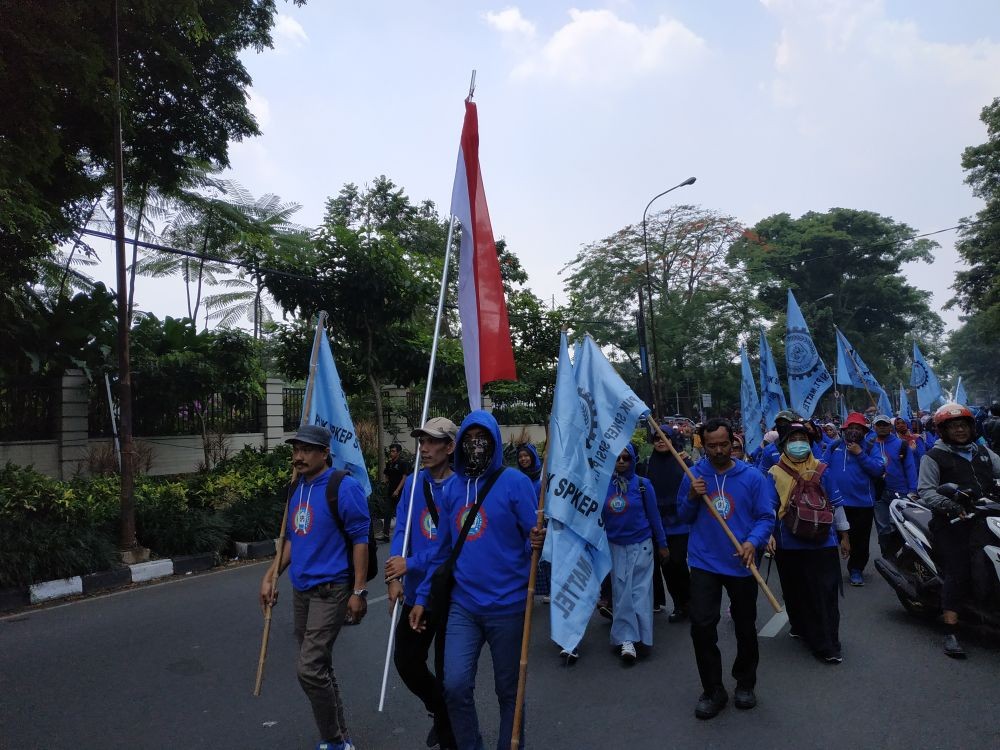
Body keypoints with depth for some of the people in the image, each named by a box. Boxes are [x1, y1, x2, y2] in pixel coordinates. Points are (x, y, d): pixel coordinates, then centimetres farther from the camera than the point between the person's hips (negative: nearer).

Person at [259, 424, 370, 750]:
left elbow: (360, 539, -16)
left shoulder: (344, 487, -16)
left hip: (331, 590, -8)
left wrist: (358, 591, -17)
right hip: (300, 590, 8)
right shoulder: (297, 488, 8)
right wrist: (273, 575, 13)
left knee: (310, 669, -9)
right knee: (318, 666, 16)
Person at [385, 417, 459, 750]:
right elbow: (401, 530, -1)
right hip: (417, 593, 6)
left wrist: (412, 565, -25)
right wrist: (396, 577, -14)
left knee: (446, 673, 7)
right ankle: (440, 711, 45)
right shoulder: (413, 483, 1)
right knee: (406, 661, 17)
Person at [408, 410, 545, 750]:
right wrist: (422, 597, 12)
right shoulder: (453, 488, 5)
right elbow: (442, 551, 12)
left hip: (506, 606, -3)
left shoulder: (515, 482, -9)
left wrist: (537, 542, -33)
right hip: (462, 606, 4)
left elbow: (534, 538, -10)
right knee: (455, 685, -1)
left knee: (508, 689, 11)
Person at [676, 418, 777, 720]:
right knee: (701, 626, -6)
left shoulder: (753, 477, -6)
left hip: (741, 564, 0)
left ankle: (745, 684, 36)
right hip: (704, 562, 0)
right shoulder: (693, 475, -1)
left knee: (745, 627, 14)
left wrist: (753, 542, -22)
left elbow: (766, 517, -5)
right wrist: (691, 497, -14)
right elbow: (684, 517, 6)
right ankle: (713, 690, 13)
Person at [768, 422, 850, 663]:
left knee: (824, 594, 1)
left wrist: (844, 535, 13)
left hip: (822, 544, 0)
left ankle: (826, 645, 9)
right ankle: (800, 627, 28)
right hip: (788, 546, 0)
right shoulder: (775, 473, 2)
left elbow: (835, 503, 11)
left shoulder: (820, 470, 5)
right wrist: (769, 534, -10)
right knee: (796, 593, 10)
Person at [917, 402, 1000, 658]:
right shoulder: (934, 457, 1)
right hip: (953, 522, -6)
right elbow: (925, 491, -7)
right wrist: (948, 505, -24)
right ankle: (951, 632, -10)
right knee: (957, 573, -11)